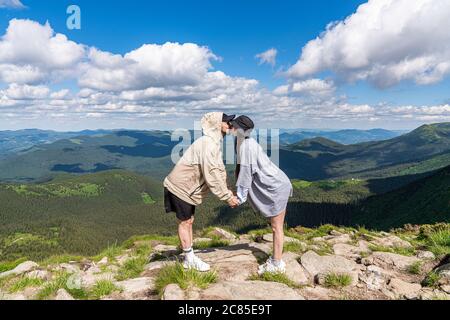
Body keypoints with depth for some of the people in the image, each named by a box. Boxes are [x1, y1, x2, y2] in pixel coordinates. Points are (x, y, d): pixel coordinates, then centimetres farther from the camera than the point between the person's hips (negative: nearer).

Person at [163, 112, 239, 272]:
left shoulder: (215, 143, 7)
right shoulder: (207, 143, -26)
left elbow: (219, 171, 8)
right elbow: (211, 175, -29)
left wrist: (228, 192, 1)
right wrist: (227, 197, -23)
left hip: (188, 188, 10)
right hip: (180, 187, -10)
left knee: (189, 221, 15)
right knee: (184, 222, 3)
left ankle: (189, 258, 26)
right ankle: (190, 259, 17)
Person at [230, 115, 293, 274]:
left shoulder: (247, 146, -20)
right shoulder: (245, 143, 8)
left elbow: (246, 174, -19)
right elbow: (242, 171, 13)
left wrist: (239, 197, -13)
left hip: (277, 187, -9)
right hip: (276, 186, 9)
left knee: (276, 227, 1)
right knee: (276, 226, 16)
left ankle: (277, 264, 12)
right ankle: (276, 259, 27)